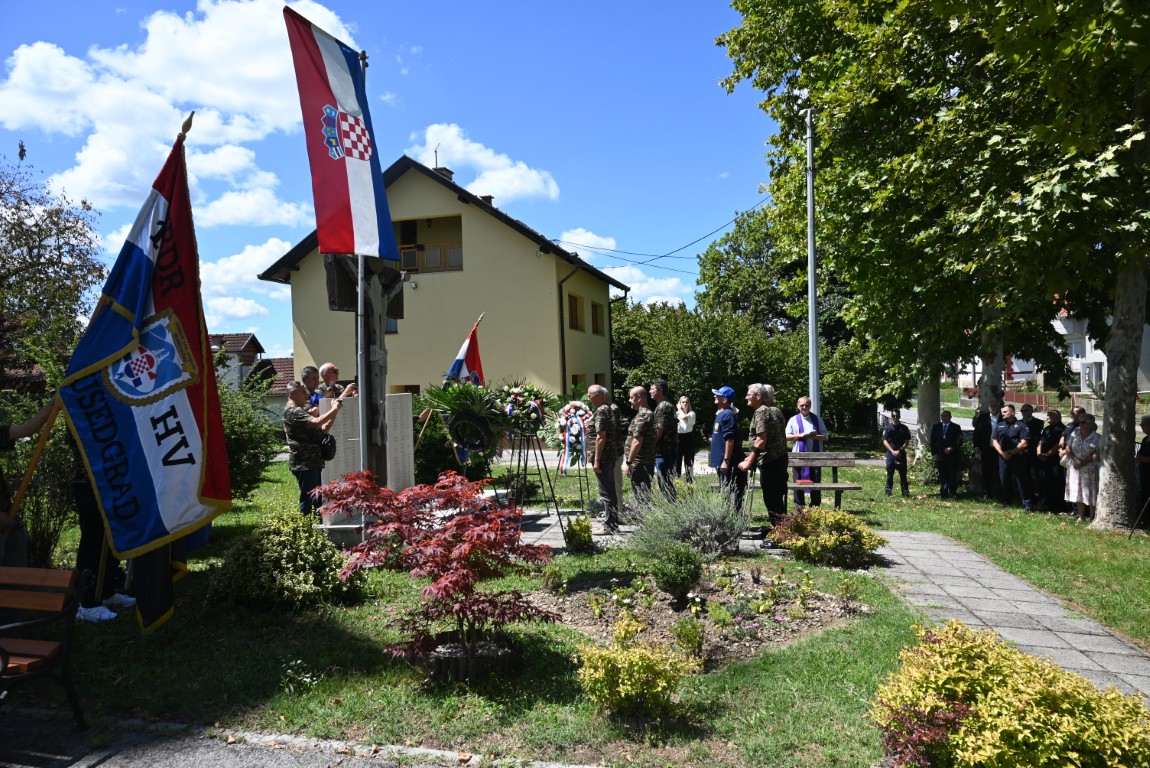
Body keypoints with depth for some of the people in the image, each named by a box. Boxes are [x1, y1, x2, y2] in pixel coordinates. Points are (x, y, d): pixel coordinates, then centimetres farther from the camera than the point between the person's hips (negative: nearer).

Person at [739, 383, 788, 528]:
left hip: (769, 461, -9)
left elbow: (761, 440, -21)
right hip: (781, 458, 9)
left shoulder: (761, 412, -13)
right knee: (778, 497, 15)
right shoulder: (775, 410, 14)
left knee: (771, 498, -3)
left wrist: (749, 462, -19)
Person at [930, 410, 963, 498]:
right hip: (940, 456, 2)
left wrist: (951, 448, -15)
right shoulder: (936, 427, 12)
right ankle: (943, 493, 8)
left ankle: (952, 493, 3)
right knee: (942, 475, 3)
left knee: (952, 475, -3)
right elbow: (932, 441, 9)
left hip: (952, 455, -2)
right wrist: (934, 453, 0)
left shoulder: (956, 427, 5)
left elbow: (959, 441, -3)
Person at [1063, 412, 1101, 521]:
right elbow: (1068, 448, 3)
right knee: (1077, 492, 10)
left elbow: (1098, 455, -11)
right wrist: (1075, 459, -12)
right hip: (1075, 467, 4)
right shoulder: (1075, 433, 4)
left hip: (1090, 469, -4)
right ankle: (1081, 516, 21)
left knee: (1090, 493, 1)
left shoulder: (1097, 438, -7)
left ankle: (1092, 517, 11)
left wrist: (1084, 462, -17)